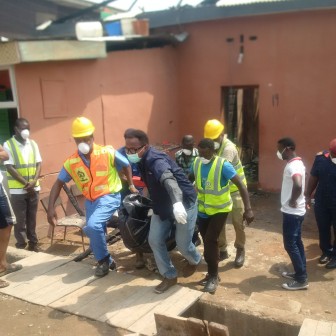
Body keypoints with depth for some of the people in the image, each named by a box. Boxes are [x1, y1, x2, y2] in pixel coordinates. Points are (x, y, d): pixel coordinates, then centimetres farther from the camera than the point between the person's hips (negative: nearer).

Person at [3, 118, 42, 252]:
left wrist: (34, 181, -10)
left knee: (32, 218, 12)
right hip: (17, 190, -4)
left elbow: (38, 164, 5)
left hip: (34, 188, 4)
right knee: (20, 220, 2)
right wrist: (26, 183, -14)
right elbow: (10, 168, -11)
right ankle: (21, 247, 12)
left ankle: (33, 244, 23)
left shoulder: (33, 144, 8)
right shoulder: (8, 145, -6)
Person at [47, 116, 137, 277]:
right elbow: (58, 183, -2)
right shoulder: (71, 162, -7)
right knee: (94, 232, 12)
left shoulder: (107, 153, -15)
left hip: (109, 197, -5)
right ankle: (107, 260, 37)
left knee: (93, 225, -26)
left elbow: (125, 165, 2)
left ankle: (104, 260, -3)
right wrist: (51, 208, -10)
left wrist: (131, 185, 1)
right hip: (90, 201, 5)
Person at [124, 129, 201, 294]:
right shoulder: (142, 161, -2)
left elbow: (168, 179, -52)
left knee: (182, 243, 0)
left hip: (184, 202, -8)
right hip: (162, 205, 8)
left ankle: (194, 261, 37)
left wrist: (178, 203, -68)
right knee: (154, 240, 2)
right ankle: (170, 276, 18)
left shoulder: (156, 160, -32)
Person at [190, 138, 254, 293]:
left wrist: (248, 209, -29)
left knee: (210, 241, -14)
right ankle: (212, 273, 31)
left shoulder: (223, 165, -22)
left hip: (220, 209, -5)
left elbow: (241, 186, -23)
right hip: (203, 209, 5)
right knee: (207, 241, 13)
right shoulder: (196, 163, -6)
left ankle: (213, 277, 4)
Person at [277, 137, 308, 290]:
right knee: (296, 242, 17)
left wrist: (292, 201, -25)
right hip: (297, 211, 10)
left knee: (290, 245, -2)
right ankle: (300, 272, 28)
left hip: (291, 212, -10)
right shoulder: (297, 163, 10)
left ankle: (301, 280, 6)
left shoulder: (292, 166, -23)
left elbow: (298, 185, -41)